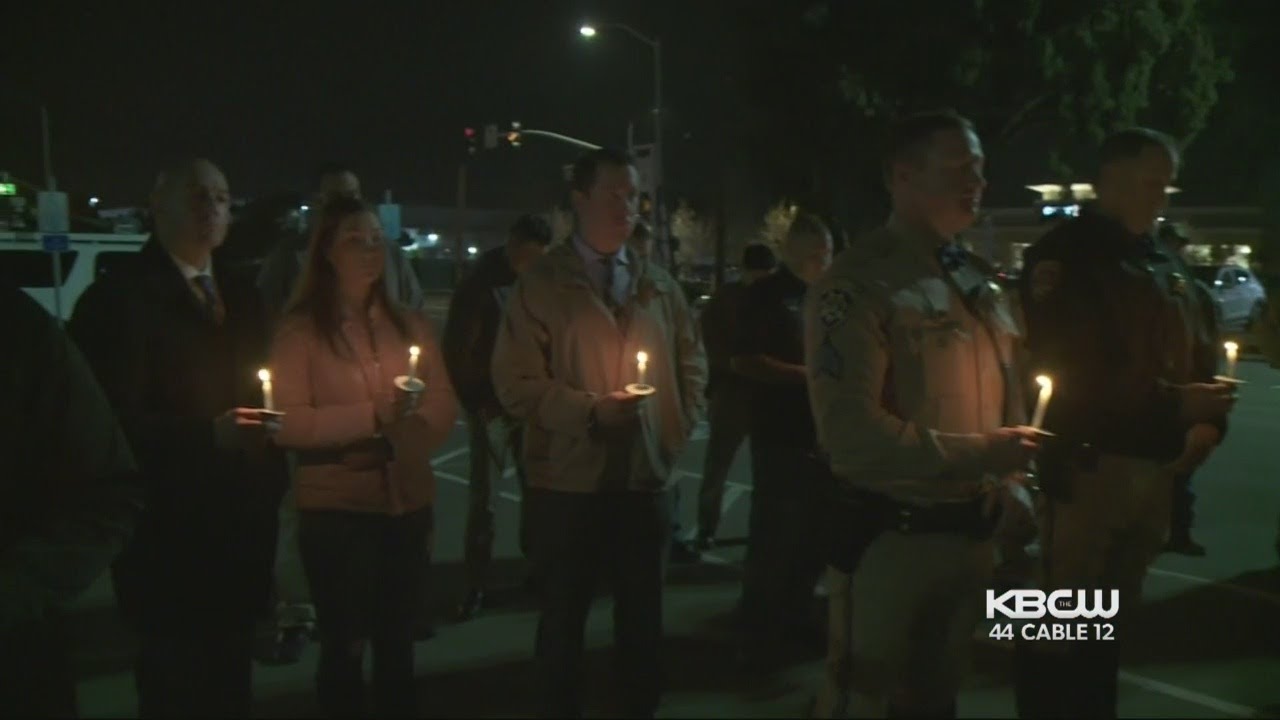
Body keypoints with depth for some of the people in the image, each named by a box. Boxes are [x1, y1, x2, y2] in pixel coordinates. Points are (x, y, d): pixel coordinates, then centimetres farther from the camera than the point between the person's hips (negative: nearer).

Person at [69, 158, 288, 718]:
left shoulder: (241, 296, 15)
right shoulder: (119, 296, -8)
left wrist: (269, 484, 5)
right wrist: (207, 433, -25)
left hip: (239, 528, 6)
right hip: (168, 534, -6)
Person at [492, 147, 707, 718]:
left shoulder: (660, 287, 10)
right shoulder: (541, 285, -5)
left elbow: (692, 366, 19)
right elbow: (516, 383, -10)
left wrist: (678, 429, 5)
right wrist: (589, 408, -19)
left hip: (646, 480, 4)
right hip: (568, 483, -4)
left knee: (643, 620, 15)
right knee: (563, 621, 9)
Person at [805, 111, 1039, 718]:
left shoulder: (976, 281, 10)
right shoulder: (860, 285, -17)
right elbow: (852, 433, -25)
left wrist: (1008, 485, 3)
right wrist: (979, 453, -22)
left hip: (970, 532, 8)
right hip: (889, 538, -7)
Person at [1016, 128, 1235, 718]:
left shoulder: (1162, 263, 16)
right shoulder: (1063, 257, -7)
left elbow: (1187, 357, 19)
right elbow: (1067, 376, -14)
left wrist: (1206, 420, -1)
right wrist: (1173, 405, -15)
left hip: (1153, 467, 7)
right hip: (1085, 466, -7)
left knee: (1109, 623, 17)